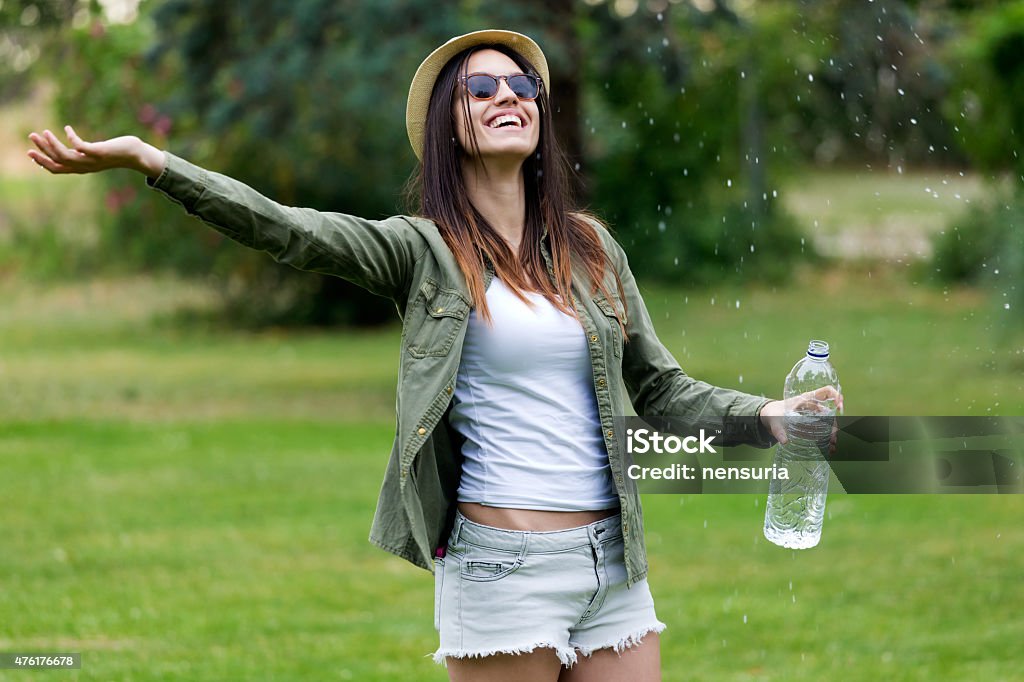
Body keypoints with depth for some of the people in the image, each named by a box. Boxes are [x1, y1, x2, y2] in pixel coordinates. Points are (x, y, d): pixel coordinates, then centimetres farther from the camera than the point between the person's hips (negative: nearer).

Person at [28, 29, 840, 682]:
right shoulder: (424, 251, 0)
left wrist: (763, 416, 0)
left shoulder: (590, 248, 13)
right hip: (499, 566, -4)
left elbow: (662, 388, 17)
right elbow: (287, 230, -14)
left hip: (613, 569, 4)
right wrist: (151, 161, -25)